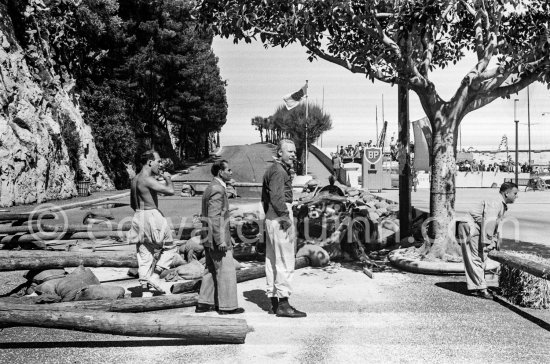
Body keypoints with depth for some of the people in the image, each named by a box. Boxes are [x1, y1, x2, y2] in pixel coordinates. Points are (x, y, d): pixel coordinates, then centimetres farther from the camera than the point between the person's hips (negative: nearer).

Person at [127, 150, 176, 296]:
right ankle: (155, 276, -3)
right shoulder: (148, 179, -16)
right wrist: (168, 178, -6)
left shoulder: (134, 180, 13)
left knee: (144, 255, 8)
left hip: (138, 217, 8)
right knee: (170, 247, 6)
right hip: (152, 217, -8)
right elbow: (170, 191, -25)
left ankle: (144, 284, 7)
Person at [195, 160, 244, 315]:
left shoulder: (211, 188, 14)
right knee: (226, 271, -1)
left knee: (212, 270, 16)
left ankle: (204, 303, 21)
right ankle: (227, 306, 6)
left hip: (209, 239, 10)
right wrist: (221, 240, -23)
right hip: (217, 238, -10)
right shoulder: (217, 190, -18)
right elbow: (214, 217, -24)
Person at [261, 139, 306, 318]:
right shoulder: (279, 171, -12)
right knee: (285, 261, -7)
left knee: (272, 260, 12)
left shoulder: (271, 169, 20)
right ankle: (283, 303, -5)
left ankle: (274, 301, 19)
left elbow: (265, 198, 23)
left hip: (271, 217, 11)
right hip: (280, 216, -11)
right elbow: (277, 197, -23)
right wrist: (285, 216, -20)